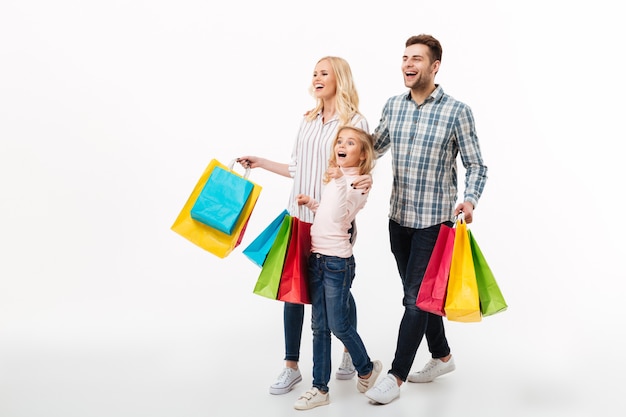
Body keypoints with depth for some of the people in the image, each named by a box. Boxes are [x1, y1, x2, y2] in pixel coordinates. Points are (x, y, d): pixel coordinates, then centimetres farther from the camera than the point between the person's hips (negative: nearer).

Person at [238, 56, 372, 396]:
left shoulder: (355, 122, -6)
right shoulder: (307, 120, 10)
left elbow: (360, 173, -7)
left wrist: (366, 181, -29)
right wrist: (260, 163, 17)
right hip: (299, 216, 5)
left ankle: (350, 353, 33)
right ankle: (291, 367, 15)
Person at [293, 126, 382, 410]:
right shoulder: (334, 177, 12)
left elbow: (337, 216, -28)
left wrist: (338, 181, -33)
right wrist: (310, 203, 16)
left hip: (337, 262, -8)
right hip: (316, 257, 8)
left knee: (338, 324, 2)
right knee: (319, 326, 10)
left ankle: (367, 368, 28)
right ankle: (320, 389, 18)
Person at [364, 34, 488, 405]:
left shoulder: (456, 111, -10)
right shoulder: (393, 106, 5)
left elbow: (476, 167, -7)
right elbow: (373, 150, 18)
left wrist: (469, 200, -24)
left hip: (434, 220, -6)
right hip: (399, 217, 6)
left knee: (417, 298, -3)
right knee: (418, 293, 16)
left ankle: (397, 376, 7)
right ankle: (443, 356, 35)